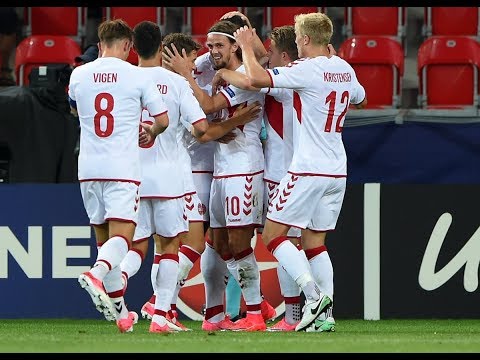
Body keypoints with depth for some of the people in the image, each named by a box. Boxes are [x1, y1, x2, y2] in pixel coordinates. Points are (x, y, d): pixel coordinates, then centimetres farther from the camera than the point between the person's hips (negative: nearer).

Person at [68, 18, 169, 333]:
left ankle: (120, 312, 17)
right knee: (121, 237, -8)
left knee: (103, 238, 12)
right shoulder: (137, 76, -4)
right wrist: (150, 134, 26)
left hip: (88, 166, 4)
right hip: (123, 167, -4)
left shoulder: (79, 75, 6)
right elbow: (163, 119, 2)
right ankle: (97, 274, -39)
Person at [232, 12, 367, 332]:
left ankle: (313, 295, -16)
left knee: (273, 234, -1)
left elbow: (256, 78, -22)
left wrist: (247, 46, -5)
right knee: (315, 241, 12)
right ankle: (323, 314, 2)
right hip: (337, 171, 8)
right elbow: (360, 98, 32)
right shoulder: (345, 69, 10)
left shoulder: (307, 69, -14)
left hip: (308, 170, -8)